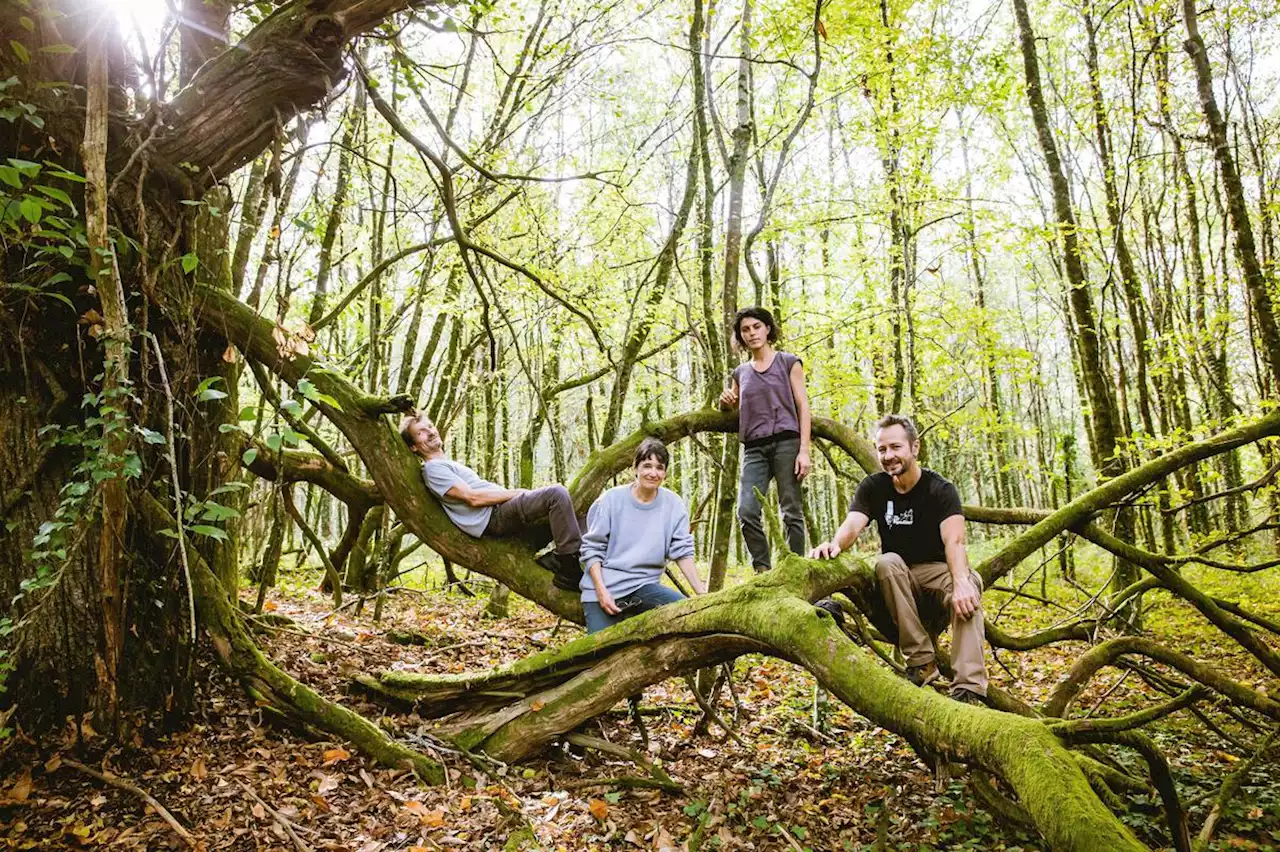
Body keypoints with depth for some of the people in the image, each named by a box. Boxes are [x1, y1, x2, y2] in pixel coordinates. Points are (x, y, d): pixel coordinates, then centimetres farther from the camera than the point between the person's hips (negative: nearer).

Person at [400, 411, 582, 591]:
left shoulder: (450, 464, 29)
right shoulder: (433, 468, -3)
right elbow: (473, 497, -14)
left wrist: (514, 493, 9)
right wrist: (514, 493, -8)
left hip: (504, 513, 10)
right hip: (495, 517, -10)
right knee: (557, 494, -24)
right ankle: (570, 569, -24)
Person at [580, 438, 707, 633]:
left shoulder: (673, 505, -2)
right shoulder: (612, 499, -6)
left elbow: (682, 551, -2)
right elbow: (592, 548, -3)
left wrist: (702, 593, -11)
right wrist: (601, 590, -14)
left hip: (644, 586, 2)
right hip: (605, 587, -1)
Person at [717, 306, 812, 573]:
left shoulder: (788, 362, 8)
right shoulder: (740, 373, 18)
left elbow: (803, 406, 2)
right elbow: (734, 413, 27)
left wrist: (804, 450, -9)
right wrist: (725, 402, 3)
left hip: (786, 442, -3)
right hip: (754, 447, 3)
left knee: (791, 511, -4)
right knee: (746, 511, -11)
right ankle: (763, 570, -1)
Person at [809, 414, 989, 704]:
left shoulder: (940, 490, -12)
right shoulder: (872, 487, -5)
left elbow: (954, 541, -29)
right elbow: (852, 526, -23)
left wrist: (960, 582, -50)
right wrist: (834, 544, -48)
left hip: (937, 570, -2)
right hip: (898, 577, 2)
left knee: (969, 592, -33)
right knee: (887, 562, -31)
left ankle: (968, 689, -38)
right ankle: (921, 661, -27)